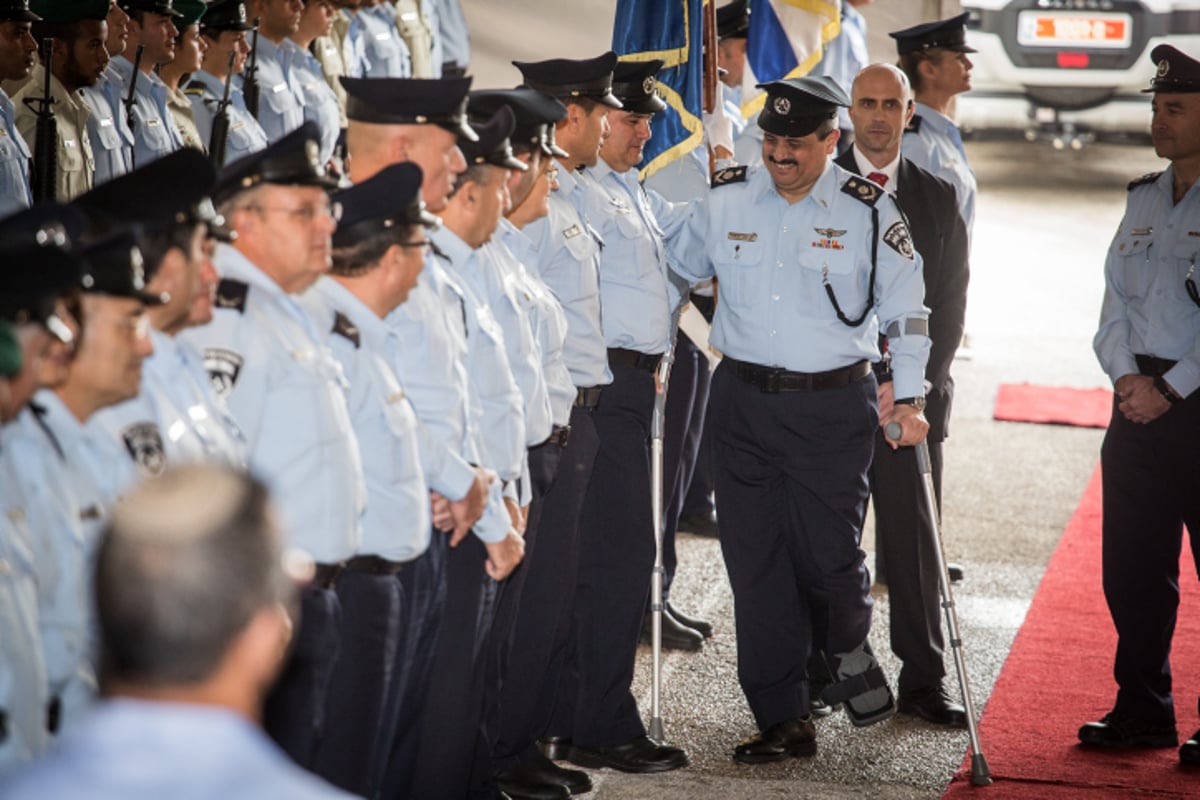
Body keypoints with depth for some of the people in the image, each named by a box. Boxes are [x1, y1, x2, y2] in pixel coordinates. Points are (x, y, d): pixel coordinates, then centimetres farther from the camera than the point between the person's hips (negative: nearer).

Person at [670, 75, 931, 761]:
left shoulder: (868, 211, -3)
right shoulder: (723, 200, 3)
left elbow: (906, 310, 3)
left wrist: (909, 397, -1)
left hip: (834, 404, -3)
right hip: (743, 401, 3)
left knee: (829, 552, -6)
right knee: (755, 560, 1)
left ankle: (848, 653, 29)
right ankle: (784, 720, 10)